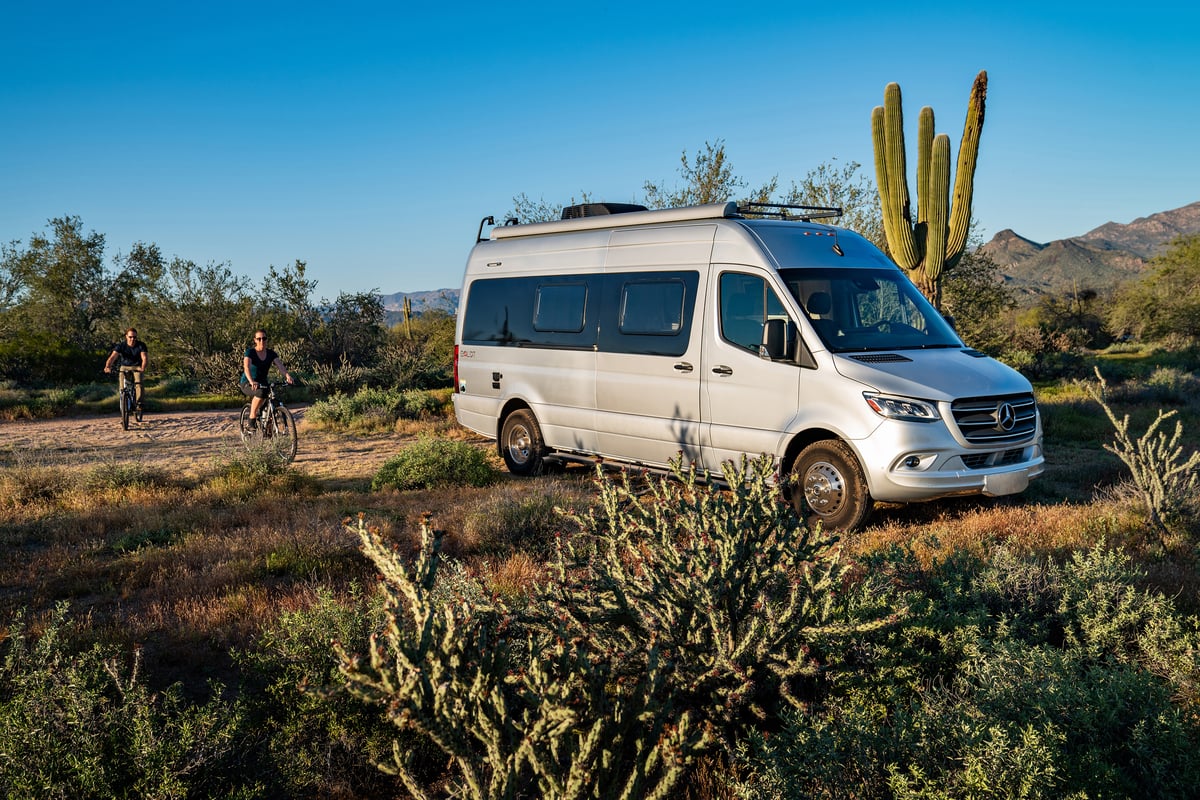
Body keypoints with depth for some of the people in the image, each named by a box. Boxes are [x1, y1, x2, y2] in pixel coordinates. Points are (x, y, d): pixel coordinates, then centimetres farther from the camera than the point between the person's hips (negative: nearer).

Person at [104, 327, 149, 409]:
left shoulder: (141, 345, -16)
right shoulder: (121, 345, -16)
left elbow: (145, 357, -28)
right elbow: (113, 356, -28)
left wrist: (143, 368, -49)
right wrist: (107, 366, -48)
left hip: (137, 367, -1)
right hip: (125, 367, 1)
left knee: (139, 383, -25)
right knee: (123, 386, -15)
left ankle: (139, 404, -18)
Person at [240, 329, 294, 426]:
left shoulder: (271, 353, -1)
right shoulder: (250, 352, -13)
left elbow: (280, 365, -18)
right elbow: (247, 367, -30)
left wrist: (288, 375, -40)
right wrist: (252, 382, -50)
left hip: (262, 383, 5)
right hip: (247, 384, -5)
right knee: (261, 392, -36)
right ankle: (252, 418, -21)